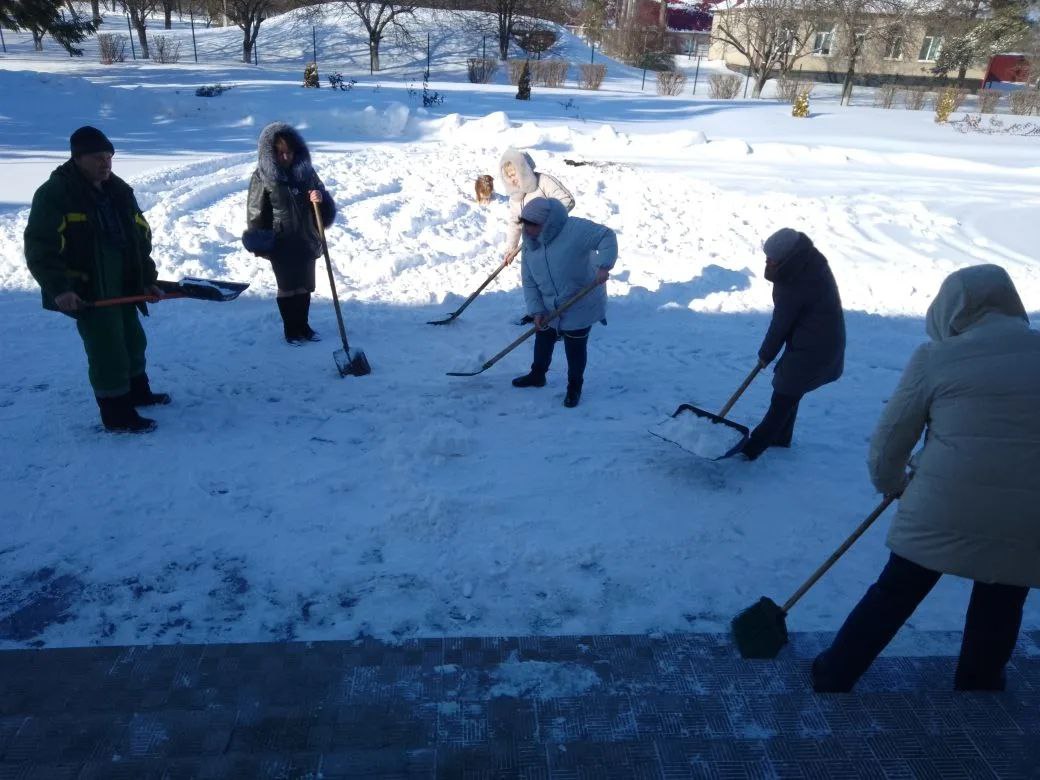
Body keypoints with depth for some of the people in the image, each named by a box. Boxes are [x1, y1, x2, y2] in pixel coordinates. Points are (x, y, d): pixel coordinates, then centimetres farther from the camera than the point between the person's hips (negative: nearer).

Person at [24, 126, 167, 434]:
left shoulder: (119, 191, 7)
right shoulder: (54, 194, -14)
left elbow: (141, 238, 12)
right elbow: (39, 248, -17)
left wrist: (148, 279, 6)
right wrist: (58, 288, -27)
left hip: (122, 284, 8)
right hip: (87, 290, -7)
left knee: (133, 340, 20)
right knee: (108, 350, -5)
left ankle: (137, 391, 40)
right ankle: (117, 413, 7)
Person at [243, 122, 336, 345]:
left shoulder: (306, 171, 3)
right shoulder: (263, 177, -7)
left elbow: (326, 206, 8)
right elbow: (256, 212, -4)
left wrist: (321, 198, -15)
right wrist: (260, 244, -7)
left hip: (306, 241, 3)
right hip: (280, 243, -3)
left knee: (305, 287, 11)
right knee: (287, 287, 5)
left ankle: (304, 326, 25)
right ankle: (291, 330, 17)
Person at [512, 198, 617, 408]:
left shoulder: (574, 229, -24)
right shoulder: (531, 244, -3)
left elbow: (607, 237, -26)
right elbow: (529, 282, -1)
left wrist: (603, 266, -39)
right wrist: (536, 310, -10)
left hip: (579, 308, -6)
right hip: (548, 309, 6)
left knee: (575, 350, 8)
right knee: (543, 342, 22)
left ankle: (574, 387, 32)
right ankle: (537, 375, 48)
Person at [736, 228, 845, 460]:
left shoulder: (794, 283, -27)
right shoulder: (809, 260, -2)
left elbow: (781, 324, -15)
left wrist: (765, 354, -2)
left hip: (811, 348, -10)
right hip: (826, 339, 10)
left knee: (783, 397, -4)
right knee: (788, 393, 20)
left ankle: (753, 447, 2)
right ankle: (780, 437, 33)